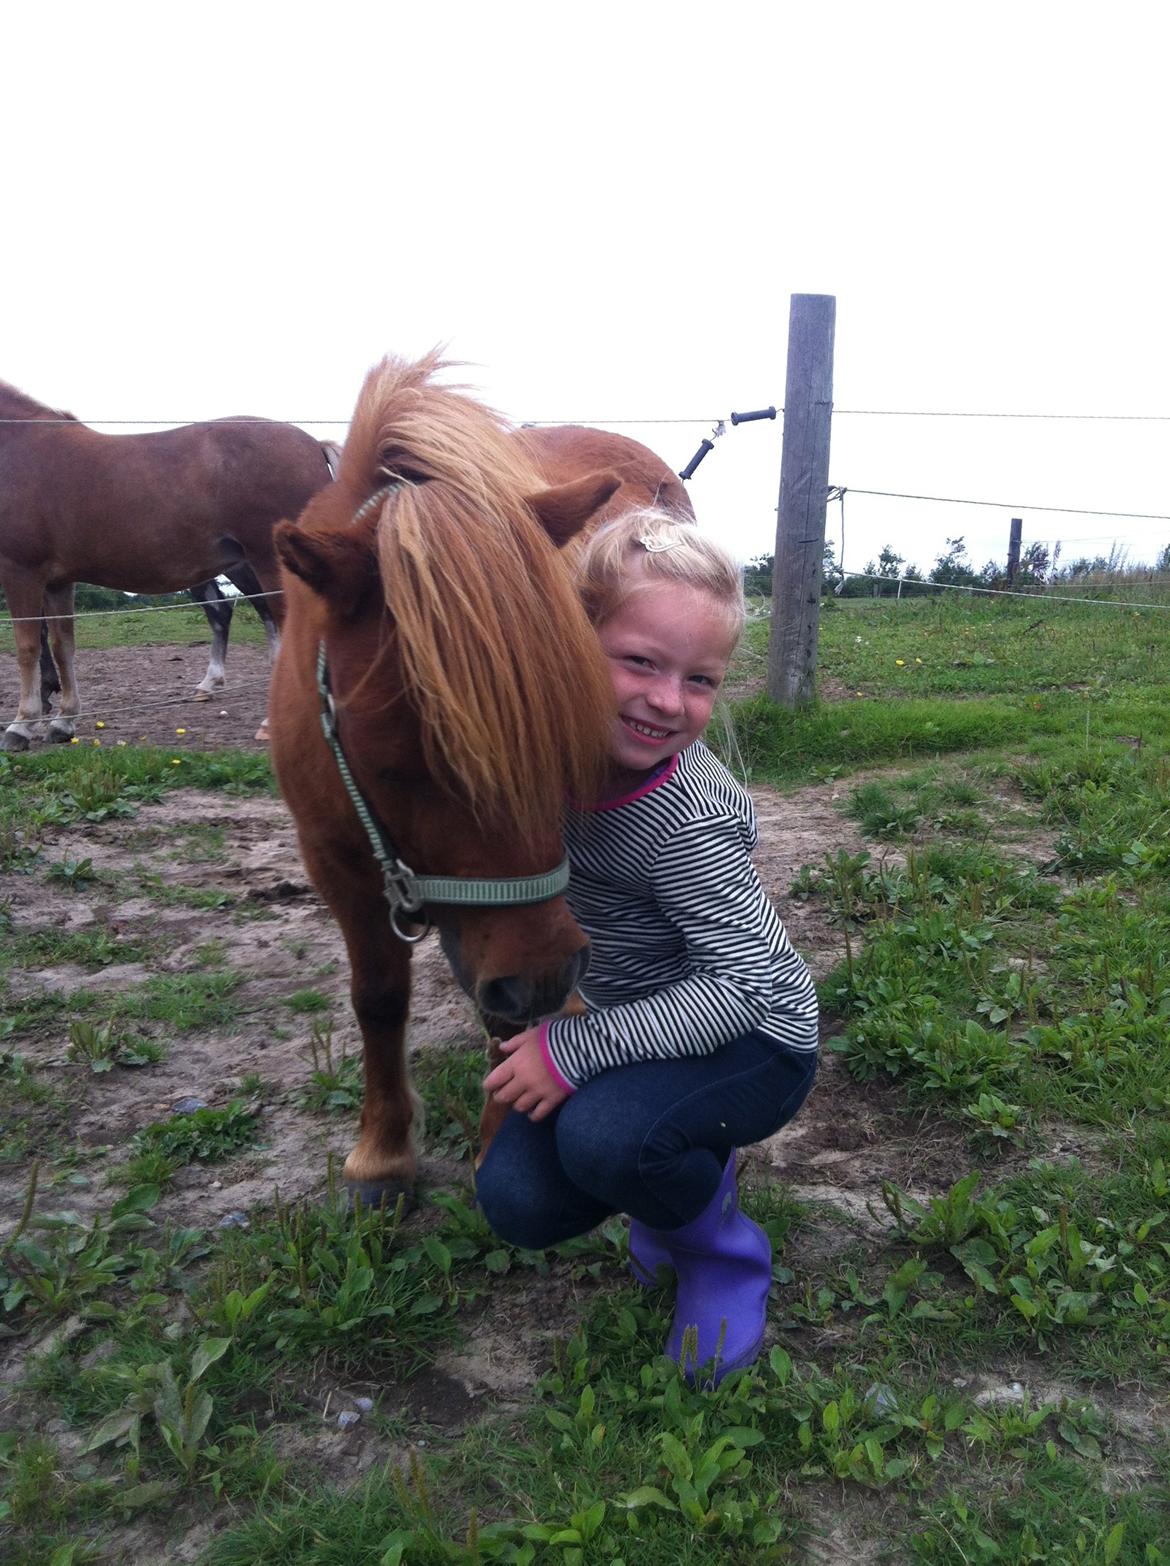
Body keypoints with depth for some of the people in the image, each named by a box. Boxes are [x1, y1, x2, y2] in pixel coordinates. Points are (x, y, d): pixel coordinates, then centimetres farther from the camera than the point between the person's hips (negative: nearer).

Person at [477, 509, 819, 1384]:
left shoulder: (684, 817, -32)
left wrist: (576, 1048, -31)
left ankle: (726, 1254, 0)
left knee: (601, 1135, -34)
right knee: (519, 1203, -8)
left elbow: (749, 982, -31)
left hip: (753, 1039, -6)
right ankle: (691, 1172, 20)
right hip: (633, 1022, 6)